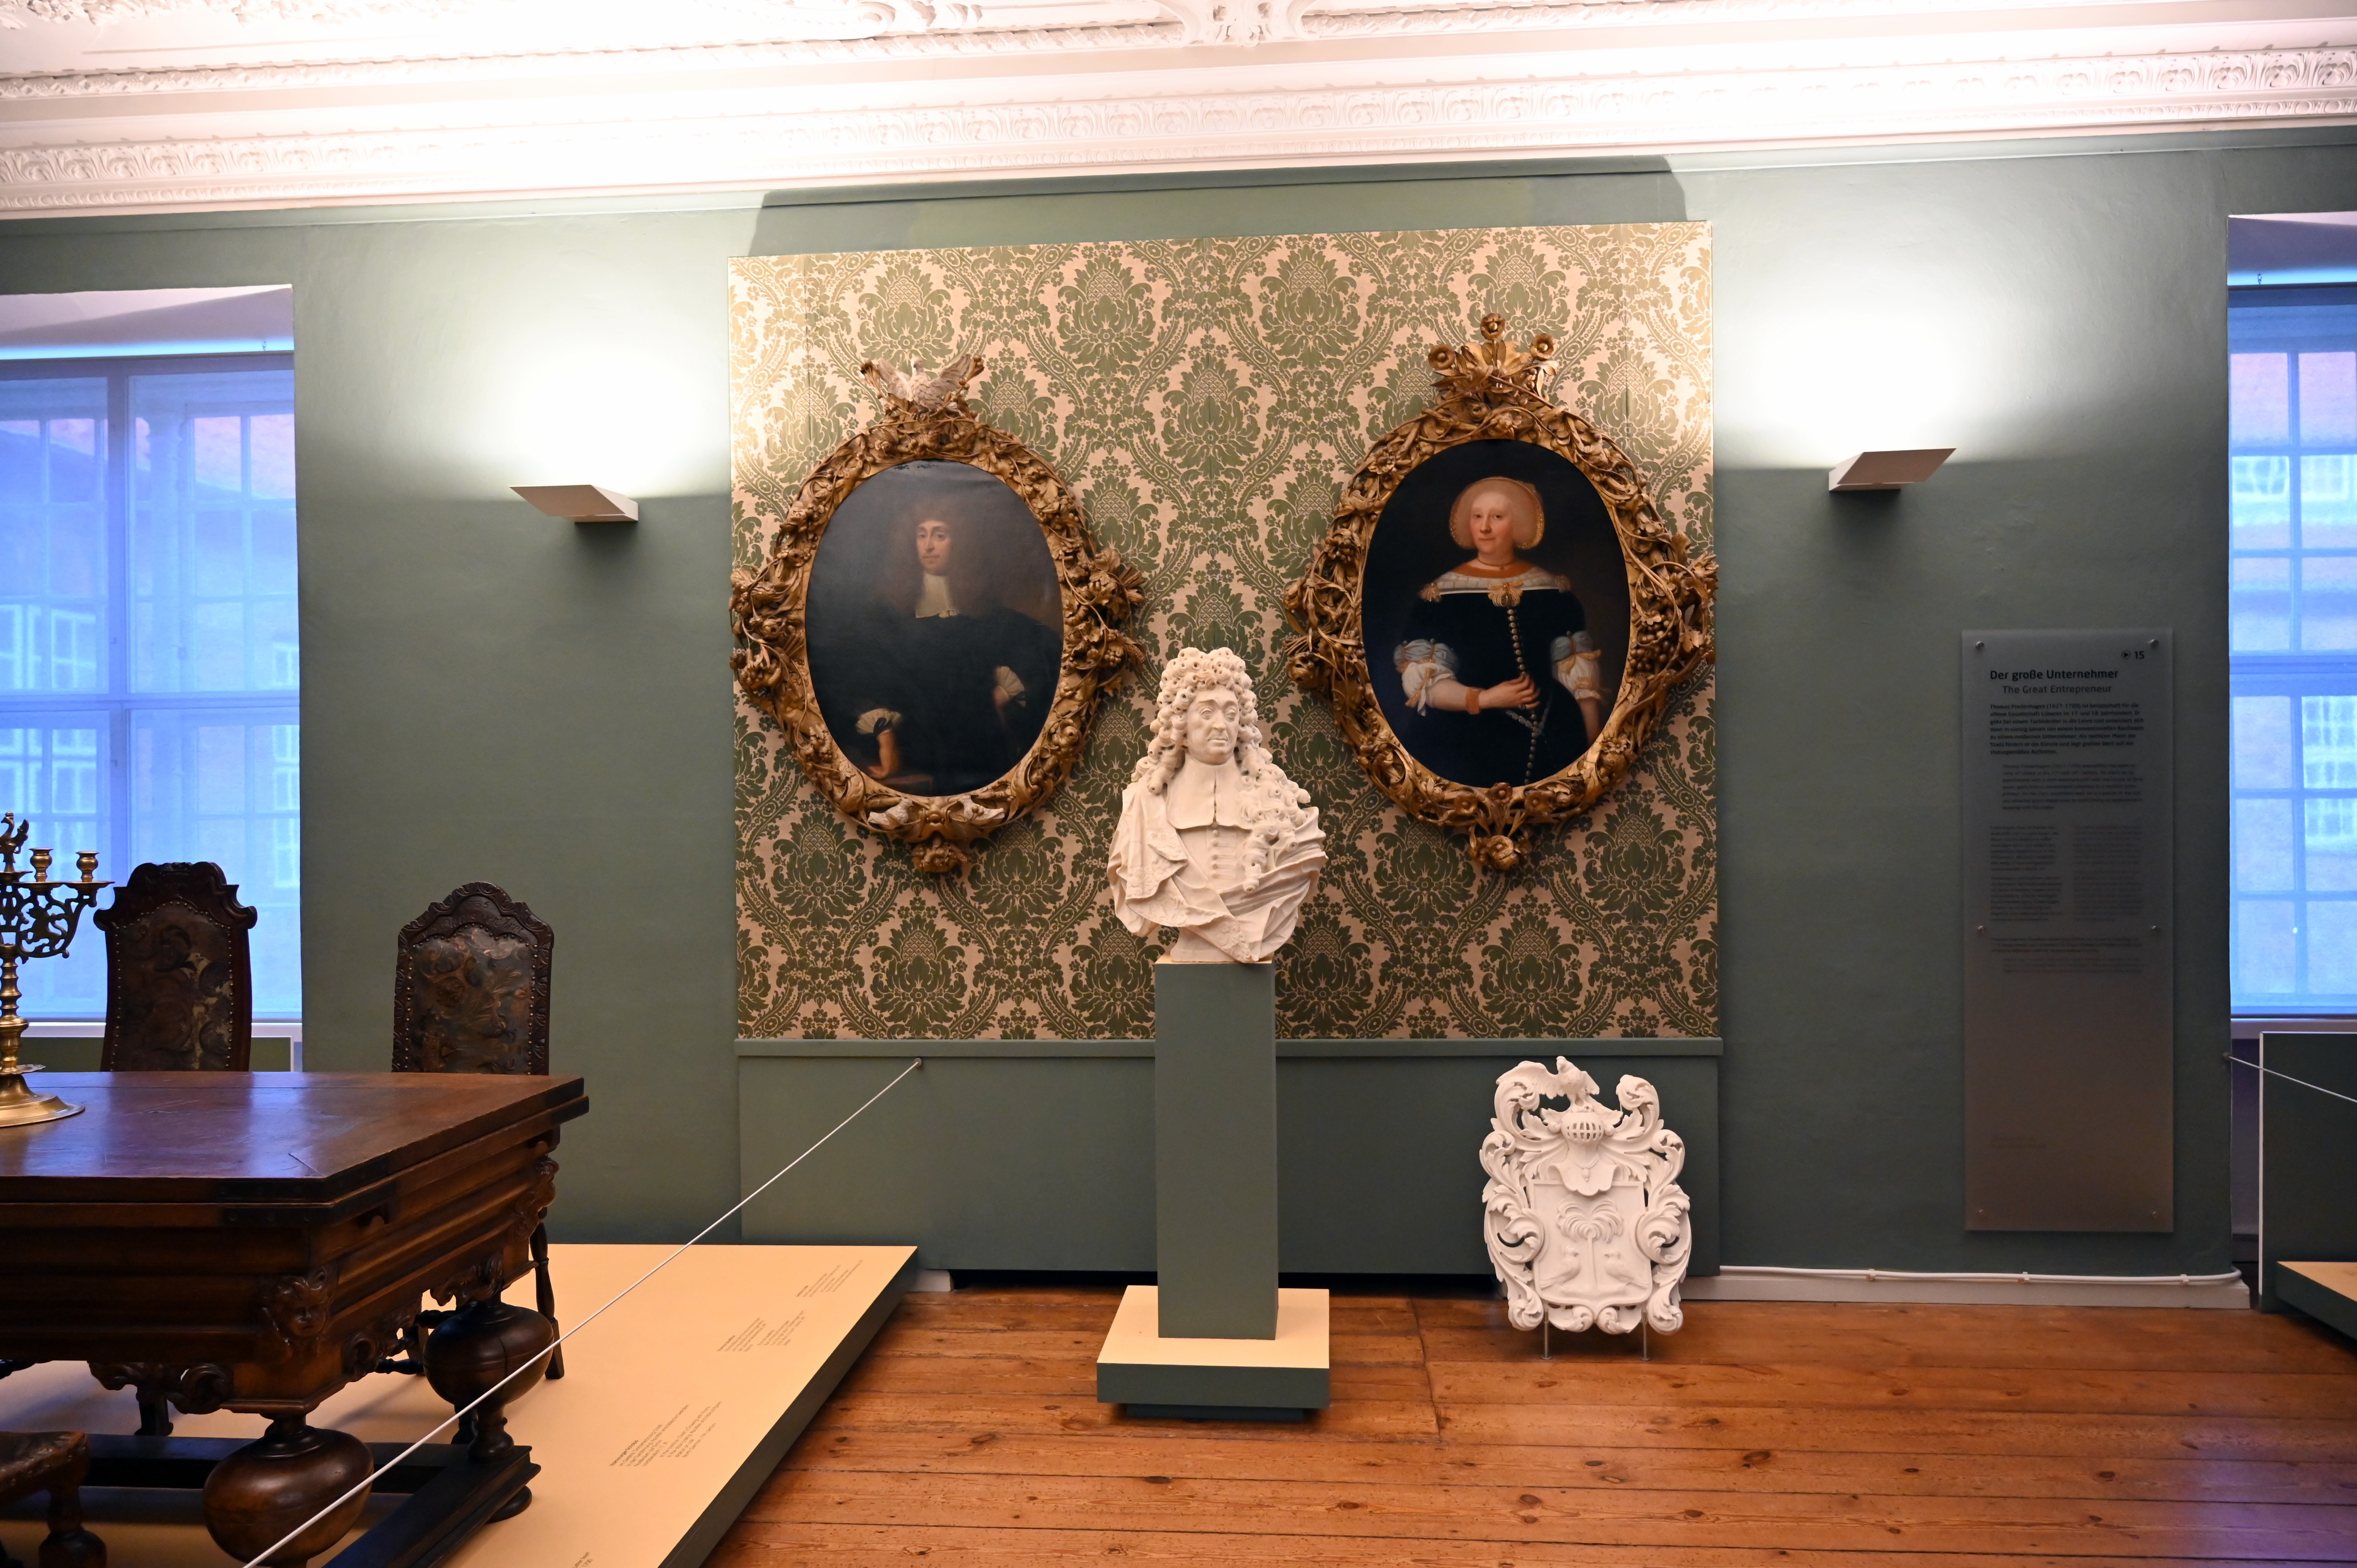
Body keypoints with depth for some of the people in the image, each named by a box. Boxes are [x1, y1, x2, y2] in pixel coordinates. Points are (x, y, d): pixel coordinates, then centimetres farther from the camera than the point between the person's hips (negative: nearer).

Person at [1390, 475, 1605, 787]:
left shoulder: (1552, 589, 4)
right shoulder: (1442, 593, -4)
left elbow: (1579, 670, 4)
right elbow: (1419, 679, -10)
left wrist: (1595, 748, -3)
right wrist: (1483, 699, -24)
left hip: (1550, 743, 3)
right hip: (1464, 746, -2)